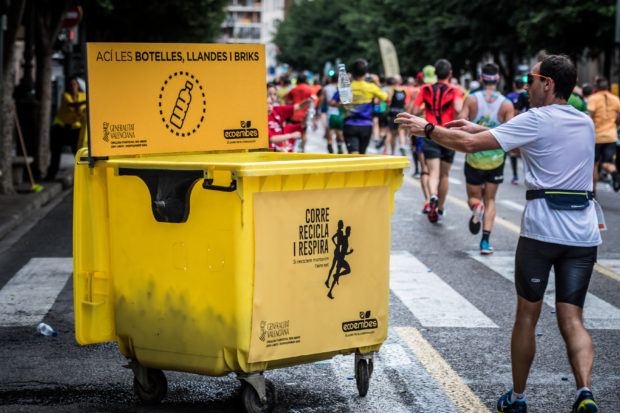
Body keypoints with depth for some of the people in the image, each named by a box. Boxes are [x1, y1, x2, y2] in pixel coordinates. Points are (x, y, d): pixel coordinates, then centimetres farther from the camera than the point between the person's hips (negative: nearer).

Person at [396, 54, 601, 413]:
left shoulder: (537, 120, -6)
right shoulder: (586, 123, 15)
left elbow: (470, 145, -10)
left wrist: (427, 129, 4)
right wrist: (480, 128, 29)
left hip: (542, 230, -5)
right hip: (584, 233, 5)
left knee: (527, 315, 10)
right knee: (572, 319, 5)